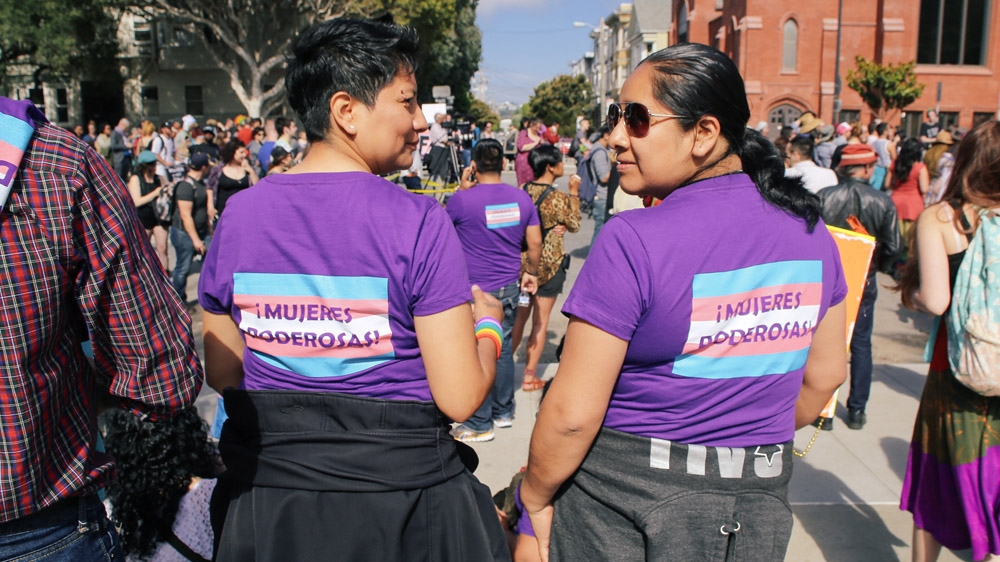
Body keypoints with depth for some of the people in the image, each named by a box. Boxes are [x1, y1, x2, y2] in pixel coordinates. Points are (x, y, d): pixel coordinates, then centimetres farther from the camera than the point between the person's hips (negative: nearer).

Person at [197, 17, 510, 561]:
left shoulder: (238, 214, -5)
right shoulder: (417, 222, -17)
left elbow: (222, 374, 4)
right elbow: (459, 398, -17)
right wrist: (487, 323, 1)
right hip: (402, 504, -3)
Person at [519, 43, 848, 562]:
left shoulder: (633, 242, -22)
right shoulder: (811, 230, -2)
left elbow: (571, 414, -20)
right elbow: (825, 375, 9)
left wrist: (535, 497, -3)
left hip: (626, 507, -5)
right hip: (761, 504, 6)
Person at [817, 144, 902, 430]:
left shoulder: (823, 197, -10)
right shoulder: (883, 202, -8)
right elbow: (893, 247, -7)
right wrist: (880, 267, 13)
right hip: (863, 282, 1)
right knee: (861, 345, 12)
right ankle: (857, 410, 16)